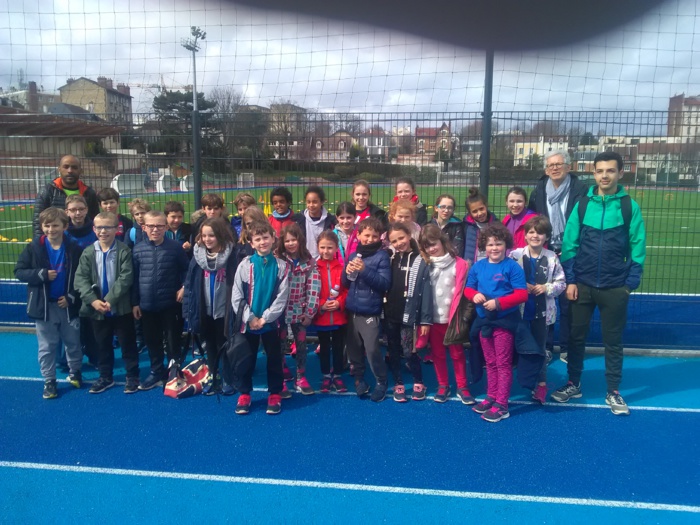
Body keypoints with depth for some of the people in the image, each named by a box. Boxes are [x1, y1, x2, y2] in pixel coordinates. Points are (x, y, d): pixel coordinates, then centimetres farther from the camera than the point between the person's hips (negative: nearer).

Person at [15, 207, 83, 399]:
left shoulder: (74, 249, -7)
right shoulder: (33, 248, -6)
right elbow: (19, 271, -4)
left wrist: (72, 297, -11)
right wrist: (41, 274, -19)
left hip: (68, 305, 0)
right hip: (43, 306, 0)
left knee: (73, 343, 14)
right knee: (46, 347, 9)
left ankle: (75, 372, 36)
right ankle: (49, 381, 22)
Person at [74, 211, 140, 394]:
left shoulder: (124, 251, -9)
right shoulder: (88, 252, 1)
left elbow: (125, 278, -15)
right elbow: (81, 279, -4)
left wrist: (110, 300, -20)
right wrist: (93, 300, -16)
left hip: (121, 307, -3)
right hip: (96, 308, 3)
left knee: (128, 344, 7)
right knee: (102, 345, 16)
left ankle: (132, 376, 22)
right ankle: (105, 377, 31)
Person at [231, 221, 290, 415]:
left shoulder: (281, 266, -5)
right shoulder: (245, 264, -4)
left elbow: (282, 296, -8)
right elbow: (237, 296, -4)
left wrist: (265, 318, -13)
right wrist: (250, 318, -10)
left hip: (271, 322, 0)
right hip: (248, 322, 1)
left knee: (274, 359, 10)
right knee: (244, 360, 8)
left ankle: (275, 394, 25)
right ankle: (244, 394, 26)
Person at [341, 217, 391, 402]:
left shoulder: (381, 256, -5)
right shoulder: (353, 255, 9)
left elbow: (385, 283, -14)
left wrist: (365, 271, -22)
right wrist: (347, 272, -6)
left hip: (370, 312, -5)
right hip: (352, 310, 5)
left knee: (372, 350, -6)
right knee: (353, 348, 11)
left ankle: (381, 382, 14)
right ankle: (359, 378, 29)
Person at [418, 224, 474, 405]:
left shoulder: (459, 264, -7)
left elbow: (461, 292, -6)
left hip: (453, 318, -3)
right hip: (433, 319, 3)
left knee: (457, 354, 10)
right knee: (437, 354, 14)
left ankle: (462, 387, 23)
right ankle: (443, 385, 28)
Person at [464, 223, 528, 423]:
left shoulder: (512, 266, -12)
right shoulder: (478, 267, 4)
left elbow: (522, 294, -15)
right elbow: (468, 288, 12)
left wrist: (498, 303, -24)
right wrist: (474, 295, -11)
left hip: (505, 321, -5)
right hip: (484, 320, 6)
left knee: (503, 363, 3)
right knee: (490, 362, 17)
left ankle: (502, 405, 9)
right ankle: (491, 397, 30)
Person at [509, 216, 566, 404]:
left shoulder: (552, 258, -5)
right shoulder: (515, 255, -8)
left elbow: (561, 282, 0)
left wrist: (546, 288, -16)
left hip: (542, 310, 1)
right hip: (519, 309, 0)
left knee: (540, 347, 14)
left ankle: (541, 383, 28)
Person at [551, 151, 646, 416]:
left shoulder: (630, 206, -3)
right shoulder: (582, 205, 0)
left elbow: (638, 247, -1)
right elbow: (569, 244, 1)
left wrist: (631, 283, -5)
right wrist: (570, 280, -3)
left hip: (615, 287, -1)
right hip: (582, 284, 1)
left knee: (613, 341, 10)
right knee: (576, 336, 11)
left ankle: (613, 392, 24)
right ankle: (573, 384, 28)